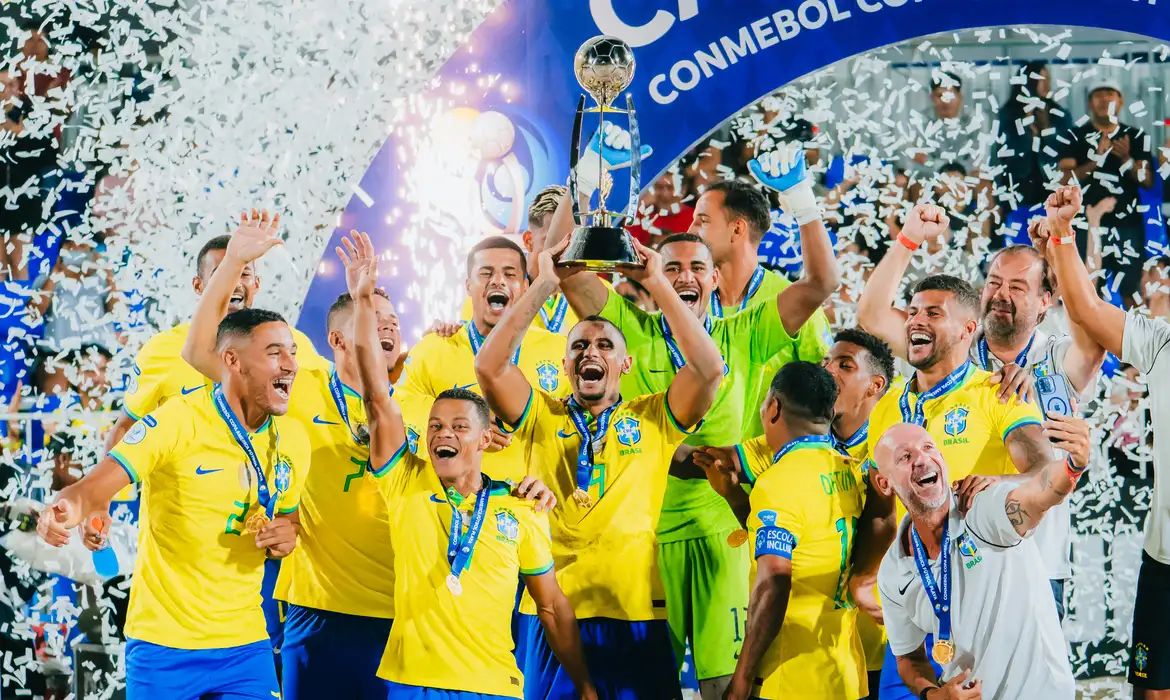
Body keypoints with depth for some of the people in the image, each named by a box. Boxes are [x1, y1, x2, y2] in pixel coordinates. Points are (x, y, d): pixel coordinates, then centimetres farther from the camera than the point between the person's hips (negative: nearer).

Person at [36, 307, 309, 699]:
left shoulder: (293, 439, 4)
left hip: (245, 644, 4)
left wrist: (286, 535, -4)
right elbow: (93, 488, -20)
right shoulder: (178, 421, -14)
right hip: (165, 643, -4)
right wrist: (68, 510, -43)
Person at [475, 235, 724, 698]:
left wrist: (657, 283, -4)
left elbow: (709, 368, -6)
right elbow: (489, 366, -6)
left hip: (635, 613, 0)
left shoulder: (654, 418, 9)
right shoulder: (541, 416, 9)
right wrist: (545, 284, -5)